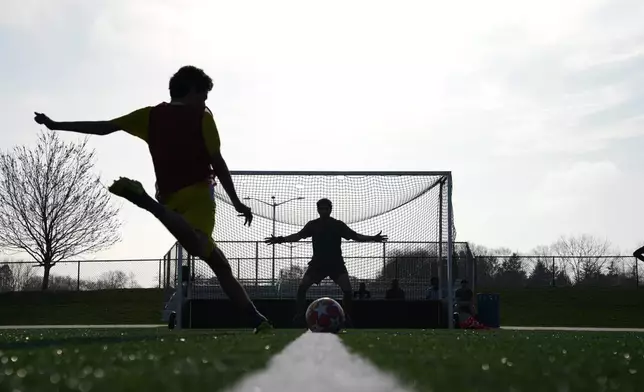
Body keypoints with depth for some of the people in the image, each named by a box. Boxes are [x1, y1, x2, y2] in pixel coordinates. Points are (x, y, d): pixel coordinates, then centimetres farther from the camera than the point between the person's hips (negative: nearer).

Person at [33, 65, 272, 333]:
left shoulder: (151, 115, 13)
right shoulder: (202, 116, 4)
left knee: (219, 264, 1)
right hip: (199, 195, -3)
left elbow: (104, 127, 11)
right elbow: (217, 163, -2)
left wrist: (55, 125, 19)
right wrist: (236, 202, 3)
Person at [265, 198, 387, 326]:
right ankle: (299, 316, -4)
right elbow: (298, 236, -8)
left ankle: (347, 318, 3)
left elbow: (355, 236, -5)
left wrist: (373, 238, -19)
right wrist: (281, 239, -24)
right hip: (318, 263, 1)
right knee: (302, 287, -15)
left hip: (336, 263, -1)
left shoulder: (338, 225, 0)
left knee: (347, 290, -16)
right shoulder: (313, 225, 2)